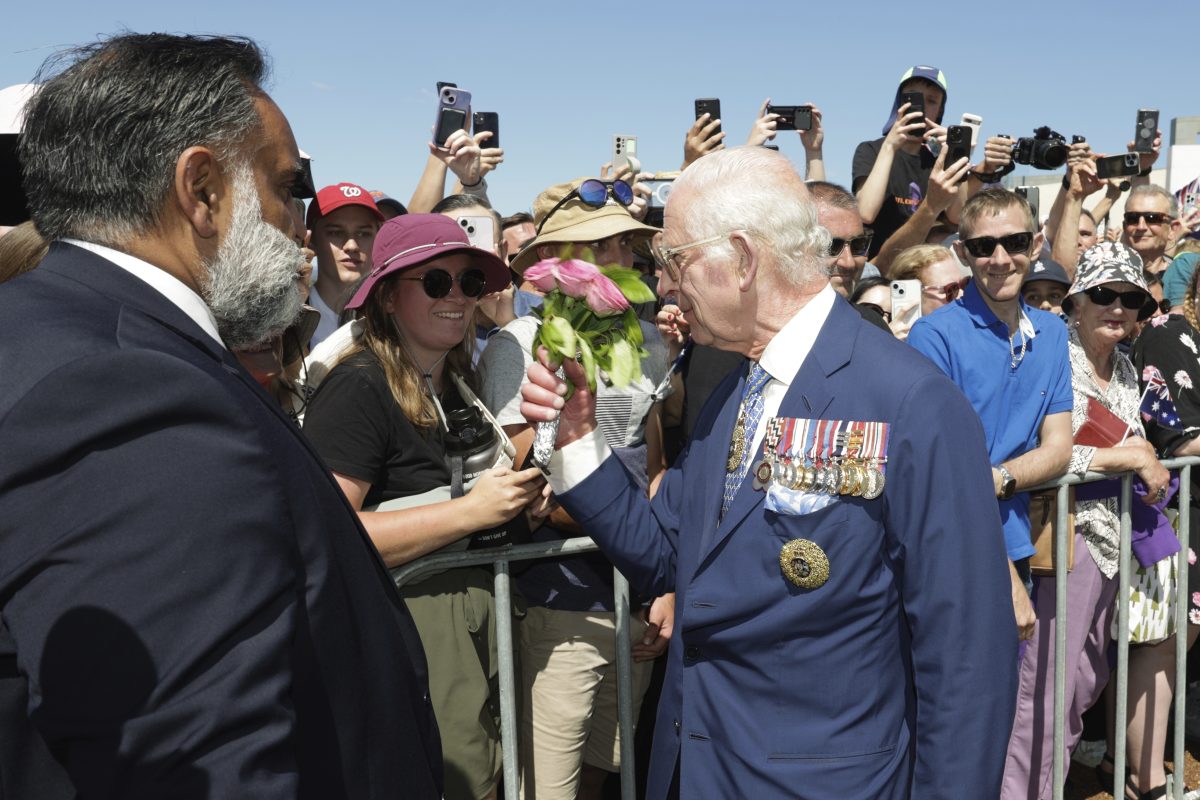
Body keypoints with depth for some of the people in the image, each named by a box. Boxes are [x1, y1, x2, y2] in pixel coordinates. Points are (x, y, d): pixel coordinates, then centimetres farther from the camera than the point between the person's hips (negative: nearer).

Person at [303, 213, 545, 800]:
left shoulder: (458, 382, 11)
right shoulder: (358, 388, -15)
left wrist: (518, 491, 5)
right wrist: (470, 512, -21)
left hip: (477, 610, 8)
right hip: (407, 617, -8)